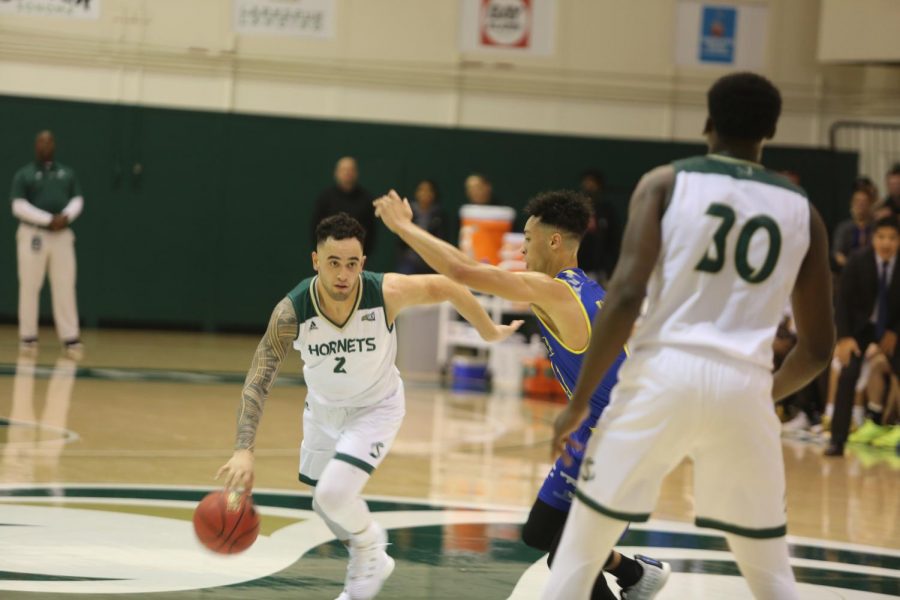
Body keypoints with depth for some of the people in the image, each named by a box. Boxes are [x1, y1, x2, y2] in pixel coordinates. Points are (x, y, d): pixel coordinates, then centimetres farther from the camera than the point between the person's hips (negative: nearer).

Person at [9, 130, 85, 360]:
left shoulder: (67, 173, 15)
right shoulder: (24, 174, 2)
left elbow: (77, 200, 9)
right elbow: (19, 206, -8)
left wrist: (66, 216, -13)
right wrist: (48, 220, -17)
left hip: (62, 235, 3)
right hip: (33, 235, -3)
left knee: (65, 288, -3)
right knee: (30, 287, -1)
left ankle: (70, 338, -4)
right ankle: (28, 337, 5)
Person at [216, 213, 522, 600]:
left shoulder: (386, 293, -32)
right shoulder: (291, 312, -30)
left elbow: (448, 288, -14)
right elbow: (257, 382, -27)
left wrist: (489, 331, 1)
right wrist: (244, 451, -39)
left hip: (376, 407, -3)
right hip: (323, 407, 3)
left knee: (334, 493, -21)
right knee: (326, 503, 18)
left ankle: (369, 548, 11)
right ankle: (369, 566, 48)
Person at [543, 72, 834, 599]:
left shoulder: (666, 182, 5)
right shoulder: (802, 210, 12)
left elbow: (627, 295, -8)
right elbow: (819, 346, 14)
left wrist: (580, 400, -1)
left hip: (665, 373, -2)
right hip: (744, 385, 2)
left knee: (581, 551, 11)